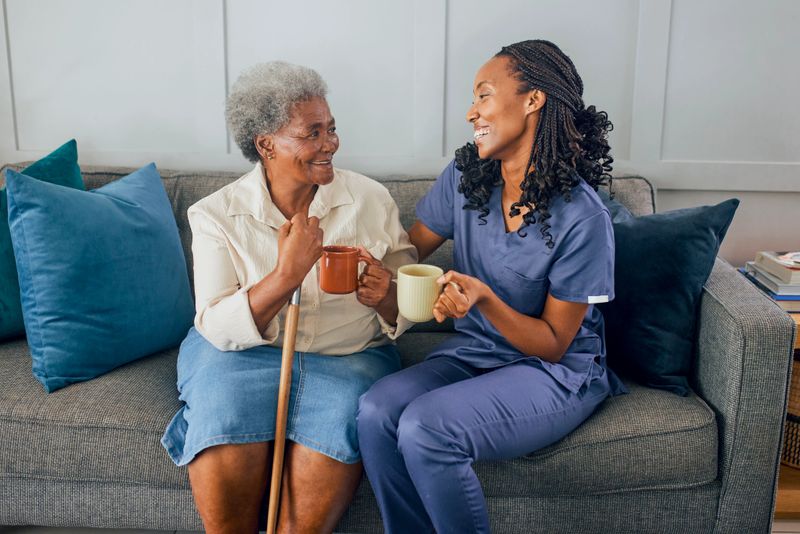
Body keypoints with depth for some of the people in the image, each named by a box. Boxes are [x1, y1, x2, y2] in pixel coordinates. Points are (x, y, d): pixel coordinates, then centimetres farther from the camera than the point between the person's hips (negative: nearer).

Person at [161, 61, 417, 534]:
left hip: (348, 358, 0)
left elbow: (409, 305, 8)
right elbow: (218, 328, -10)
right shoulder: (216, 215, -2)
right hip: (239, 356, 0)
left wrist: (385, 297, -17)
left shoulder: (371, 200, 1)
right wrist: (286, 274, -24)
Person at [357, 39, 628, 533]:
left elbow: (552, 343, -12)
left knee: (424, 428, -29)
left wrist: (484, 297, -29)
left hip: (557, 372, -5)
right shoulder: (465, 176, -1)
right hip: (473, 352, 6)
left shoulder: (582, 218, -18)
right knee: (377, 410, -23)